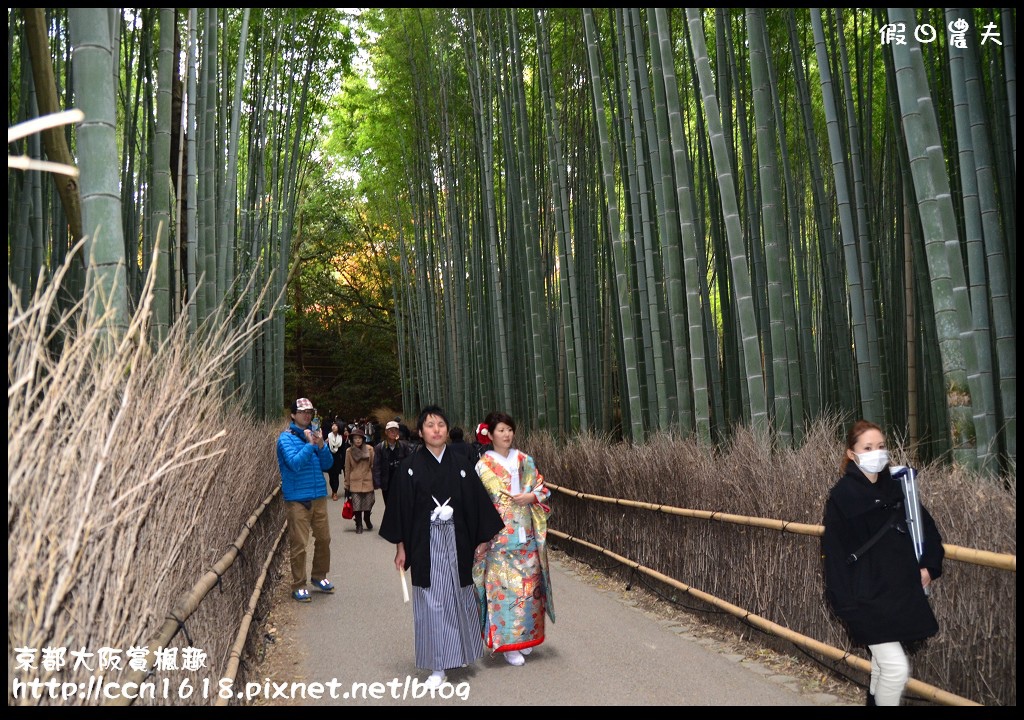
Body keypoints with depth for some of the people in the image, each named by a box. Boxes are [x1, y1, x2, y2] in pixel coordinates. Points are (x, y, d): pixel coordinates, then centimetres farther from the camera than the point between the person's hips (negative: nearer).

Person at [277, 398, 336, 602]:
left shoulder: (314, 434, 10)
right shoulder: (286, 438, -6)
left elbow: (327, 465, 7)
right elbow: (295, 463, -20)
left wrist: (321, 445, -9)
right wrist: (310, 444, -19)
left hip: (319, 497, 6)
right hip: (297, 499, -6)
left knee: (323, 538, 12)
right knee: (299, 544, -2)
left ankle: (319, 576, 30)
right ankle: (298, 586, 9)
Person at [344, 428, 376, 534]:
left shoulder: (369, 449, -1)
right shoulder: (349, 452, -1)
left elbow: (373, 466, 4)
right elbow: (347, 469, 3)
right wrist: (347, 486, 4)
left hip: (368, 482, 0)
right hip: (355, 483, 0)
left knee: (368, 505, 5)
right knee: (357, 506, -3)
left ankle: (367, 519, 35)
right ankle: (359, 525, 18)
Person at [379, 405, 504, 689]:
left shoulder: (460, 465, 1)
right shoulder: (410, 466, -3)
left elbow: (476, 502, 4)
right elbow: (400, 507, -1)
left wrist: (482, 539, 3)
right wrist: (400, 546, -2)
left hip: (456, 540, 2)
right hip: (425, 542, -1)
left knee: (458, 596, 11)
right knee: (431, 601, 3)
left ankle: (458, 651, 35)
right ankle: (438, 666, 14)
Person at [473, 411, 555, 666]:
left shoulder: (525, 460, 9)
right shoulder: (484, 465, -2)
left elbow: (542, 489, 11)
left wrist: (532, 496, -9)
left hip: (526, 533, 4)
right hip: (500, 535, -4)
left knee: (529, 582, 8)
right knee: (504, 585, -3)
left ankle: (526, 636, 25)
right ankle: (508, 644, 7)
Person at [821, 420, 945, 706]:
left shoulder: (895, 487, 5)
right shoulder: (842, 495, -12)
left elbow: (926, 526, 18)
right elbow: (834, 550, -13)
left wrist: (928, 565, 7)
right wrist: (845, 602, -16)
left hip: (901, 593, 6)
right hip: (867, 597, -6)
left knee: (884, 666, 17)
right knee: (897, 668, -10)